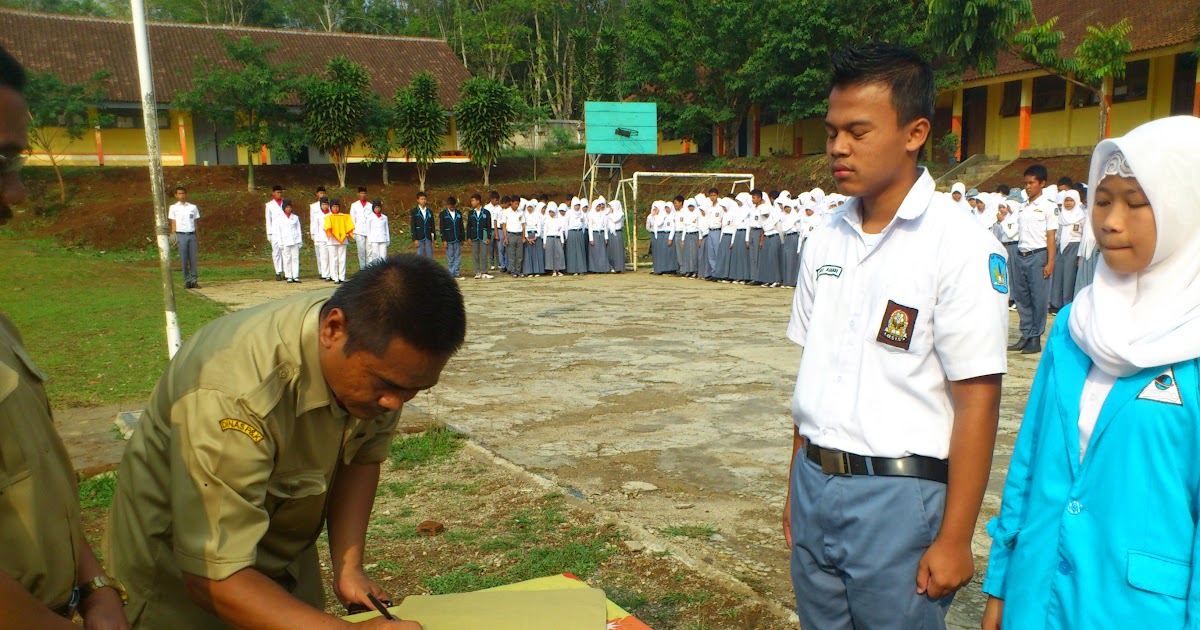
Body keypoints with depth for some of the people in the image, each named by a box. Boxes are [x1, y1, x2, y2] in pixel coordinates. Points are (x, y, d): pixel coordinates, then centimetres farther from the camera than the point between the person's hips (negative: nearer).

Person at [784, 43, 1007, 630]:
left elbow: (977, 402, -13)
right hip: (815, 485, 6)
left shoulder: (960, 246, -13)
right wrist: (798, 485, 14)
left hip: (900, 497, -5)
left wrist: (954, 539, -12)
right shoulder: (827, 240, 5)